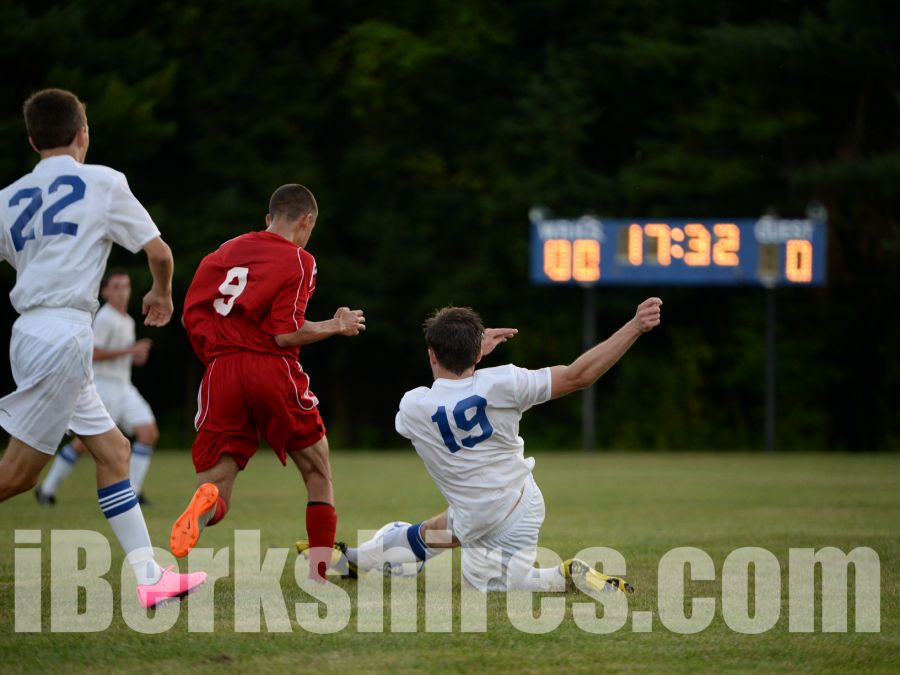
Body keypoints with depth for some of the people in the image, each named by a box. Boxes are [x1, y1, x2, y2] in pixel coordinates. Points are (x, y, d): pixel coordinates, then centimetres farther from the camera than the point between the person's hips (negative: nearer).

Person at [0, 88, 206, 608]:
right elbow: (159, 252, 2)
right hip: (63, 335, -7)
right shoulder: (102, 183, 0)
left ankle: (149, 576, 8)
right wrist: (162, 292, 21)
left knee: (113, 449, 10)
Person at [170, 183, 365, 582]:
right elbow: (285, 334, -9)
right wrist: (336, 326, 5)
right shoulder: (298, 260, 0)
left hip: (221, 373, 3)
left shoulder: (225, 251, 15)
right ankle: (320, 572, 11)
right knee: (318, 474, 17)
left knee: (215, 486, 2)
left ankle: (205, 503, -36)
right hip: (272, 371, -3)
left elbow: (191, 312, 9)